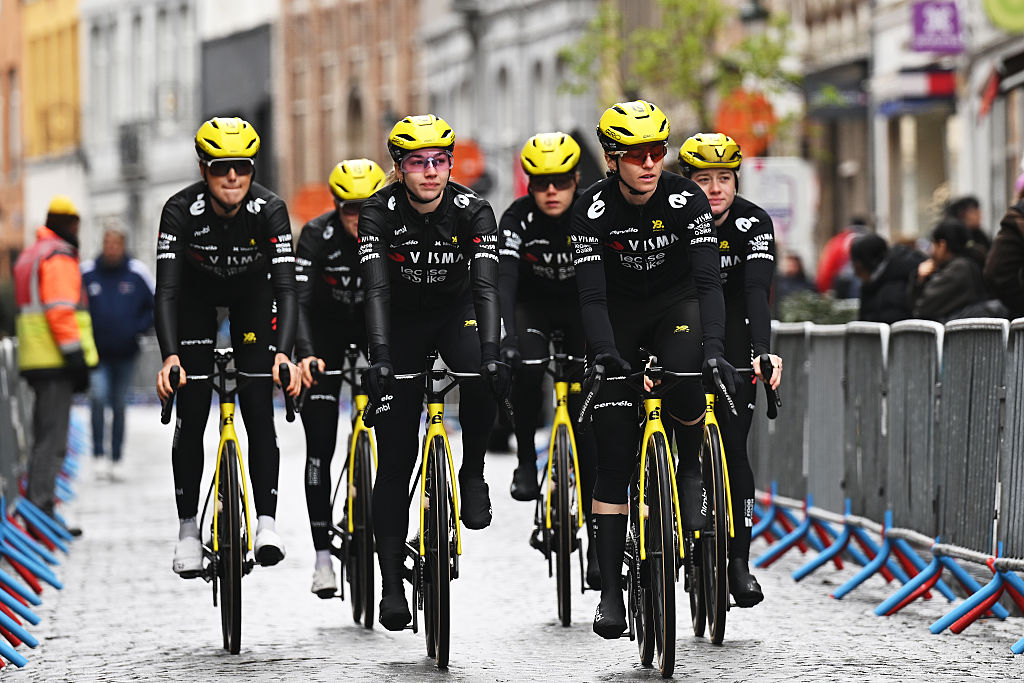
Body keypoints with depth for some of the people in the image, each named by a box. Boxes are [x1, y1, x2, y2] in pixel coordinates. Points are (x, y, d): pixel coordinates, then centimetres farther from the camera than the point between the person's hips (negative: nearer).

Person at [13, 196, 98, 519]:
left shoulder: (30, 255, 21)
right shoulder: (59, 257, -10)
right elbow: (60, 310, -19)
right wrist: (76, 357, -20)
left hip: (36, 359, 10)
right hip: (55, 359, -10)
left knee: (44, 436, 15)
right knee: (53, 440, -10)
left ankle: (34, 506, 17)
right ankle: (41, 507, -14)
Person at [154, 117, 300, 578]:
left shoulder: (270, 210, -31)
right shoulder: (181, 210, -32)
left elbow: (286, 288, -36)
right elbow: (167, 289, -37)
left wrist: (283, 354, -50)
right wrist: (169, 357, -50)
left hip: (252, 292, 0)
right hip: (196, 293, 0)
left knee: (259, 411, -12)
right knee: (191, 415, -6)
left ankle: (266, 522, -10)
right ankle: (188, 530, 4)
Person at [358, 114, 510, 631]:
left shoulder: (472, 211, -21)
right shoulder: (379, 213, -22)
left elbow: (486, 284, -31)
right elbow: (376, 288, -32)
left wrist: (491, 352, -46)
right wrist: (379, 356, -46)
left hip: (456, 312, 1)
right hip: (401, 322, -1)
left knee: (486, 376, -35)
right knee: (394, 461, -6)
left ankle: (472, 473, -9)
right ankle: (391, 583, -1)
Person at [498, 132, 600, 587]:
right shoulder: (518, 218, -23)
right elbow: (504, 280, -35)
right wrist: (506, 338, -50)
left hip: (579, 309, 0)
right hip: (531, 306, 0)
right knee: (526, 370, -34)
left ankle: (597, 537, -6)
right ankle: (526, 459, -10)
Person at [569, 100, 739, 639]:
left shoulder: (686, 199, -21)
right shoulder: (594, 209, -21)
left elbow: (708, 281, -27)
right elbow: (591, 292, -27)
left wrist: (713, 347, -43)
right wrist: (604, 350, -45)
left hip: (676, 304, 0)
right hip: (618, 315, 0)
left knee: (684, 375, -36)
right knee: (614, 457, -6)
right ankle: (610, 589, -4)